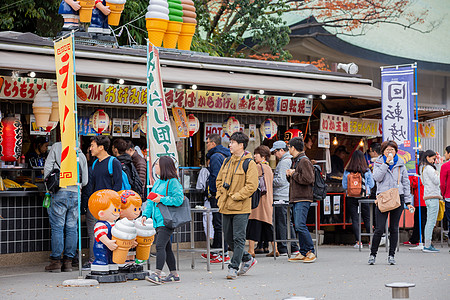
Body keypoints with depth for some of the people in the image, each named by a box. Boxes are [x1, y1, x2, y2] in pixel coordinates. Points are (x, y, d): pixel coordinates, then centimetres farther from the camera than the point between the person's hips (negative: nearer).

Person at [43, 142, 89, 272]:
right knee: (72, 228, 6)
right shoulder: (81, 155, 11)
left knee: (57, 227, -1)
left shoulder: (57, 147, 1)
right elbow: (85, 181, 12)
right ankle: (68, 261, 6)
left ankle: (56, 261, -2)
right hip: (76, 195, 3)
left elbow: (47, 168, -2)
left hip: (60, 193, -3)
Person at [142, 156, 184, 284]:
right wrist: (145, 214, 10)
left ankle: (157, 274, -23)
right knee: (166, 248, 11)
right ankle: (174, 274, 18)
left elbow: (178, 200, -16)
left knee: (160, 246, -18)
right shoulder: (157, 183, 18)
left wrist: (161, 199, -16)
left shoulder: (173, 182, -9)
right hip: (158, 221, 9)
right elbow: (150, 201, 21)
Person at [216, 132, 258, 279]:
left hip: (241, 207, -7)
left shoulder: (249, 163, -8)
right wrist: (220, 195, 6)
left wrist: (235, 196, -16)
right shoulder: (227, 162, 13)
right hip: (226, 206, 8)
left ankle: (234, 267, 0)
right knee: (228, 238, 11)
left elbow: (251, 186, -14)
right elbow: (219, 180, 21)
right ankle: (247, 259, 26)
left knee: (238, 238, -5)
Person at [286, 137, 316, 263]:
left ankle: (311, 251, -9)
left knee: (300, 225, -15)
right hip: (296, 199, 10)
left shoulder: (304, 161, -11)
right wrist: (290, 174, 10)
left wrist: (293, 174, -11)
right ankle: (303, 253, 11)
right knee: (298, 226, 8)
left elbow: (307, 179, -22)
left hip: (303, 199, -10)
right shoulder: (295, 161, 20)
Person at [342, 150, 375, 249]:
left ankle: (358, 241, 0)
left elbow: (344, 186, 1)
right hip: (363, 197, 0)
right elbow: (371, 185, 2)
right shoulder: (367, 171, -6)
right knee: (367, 219, 11)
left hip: (351, 197, 0)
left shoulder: (347, 171, -5)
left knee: (354, 219, 3)